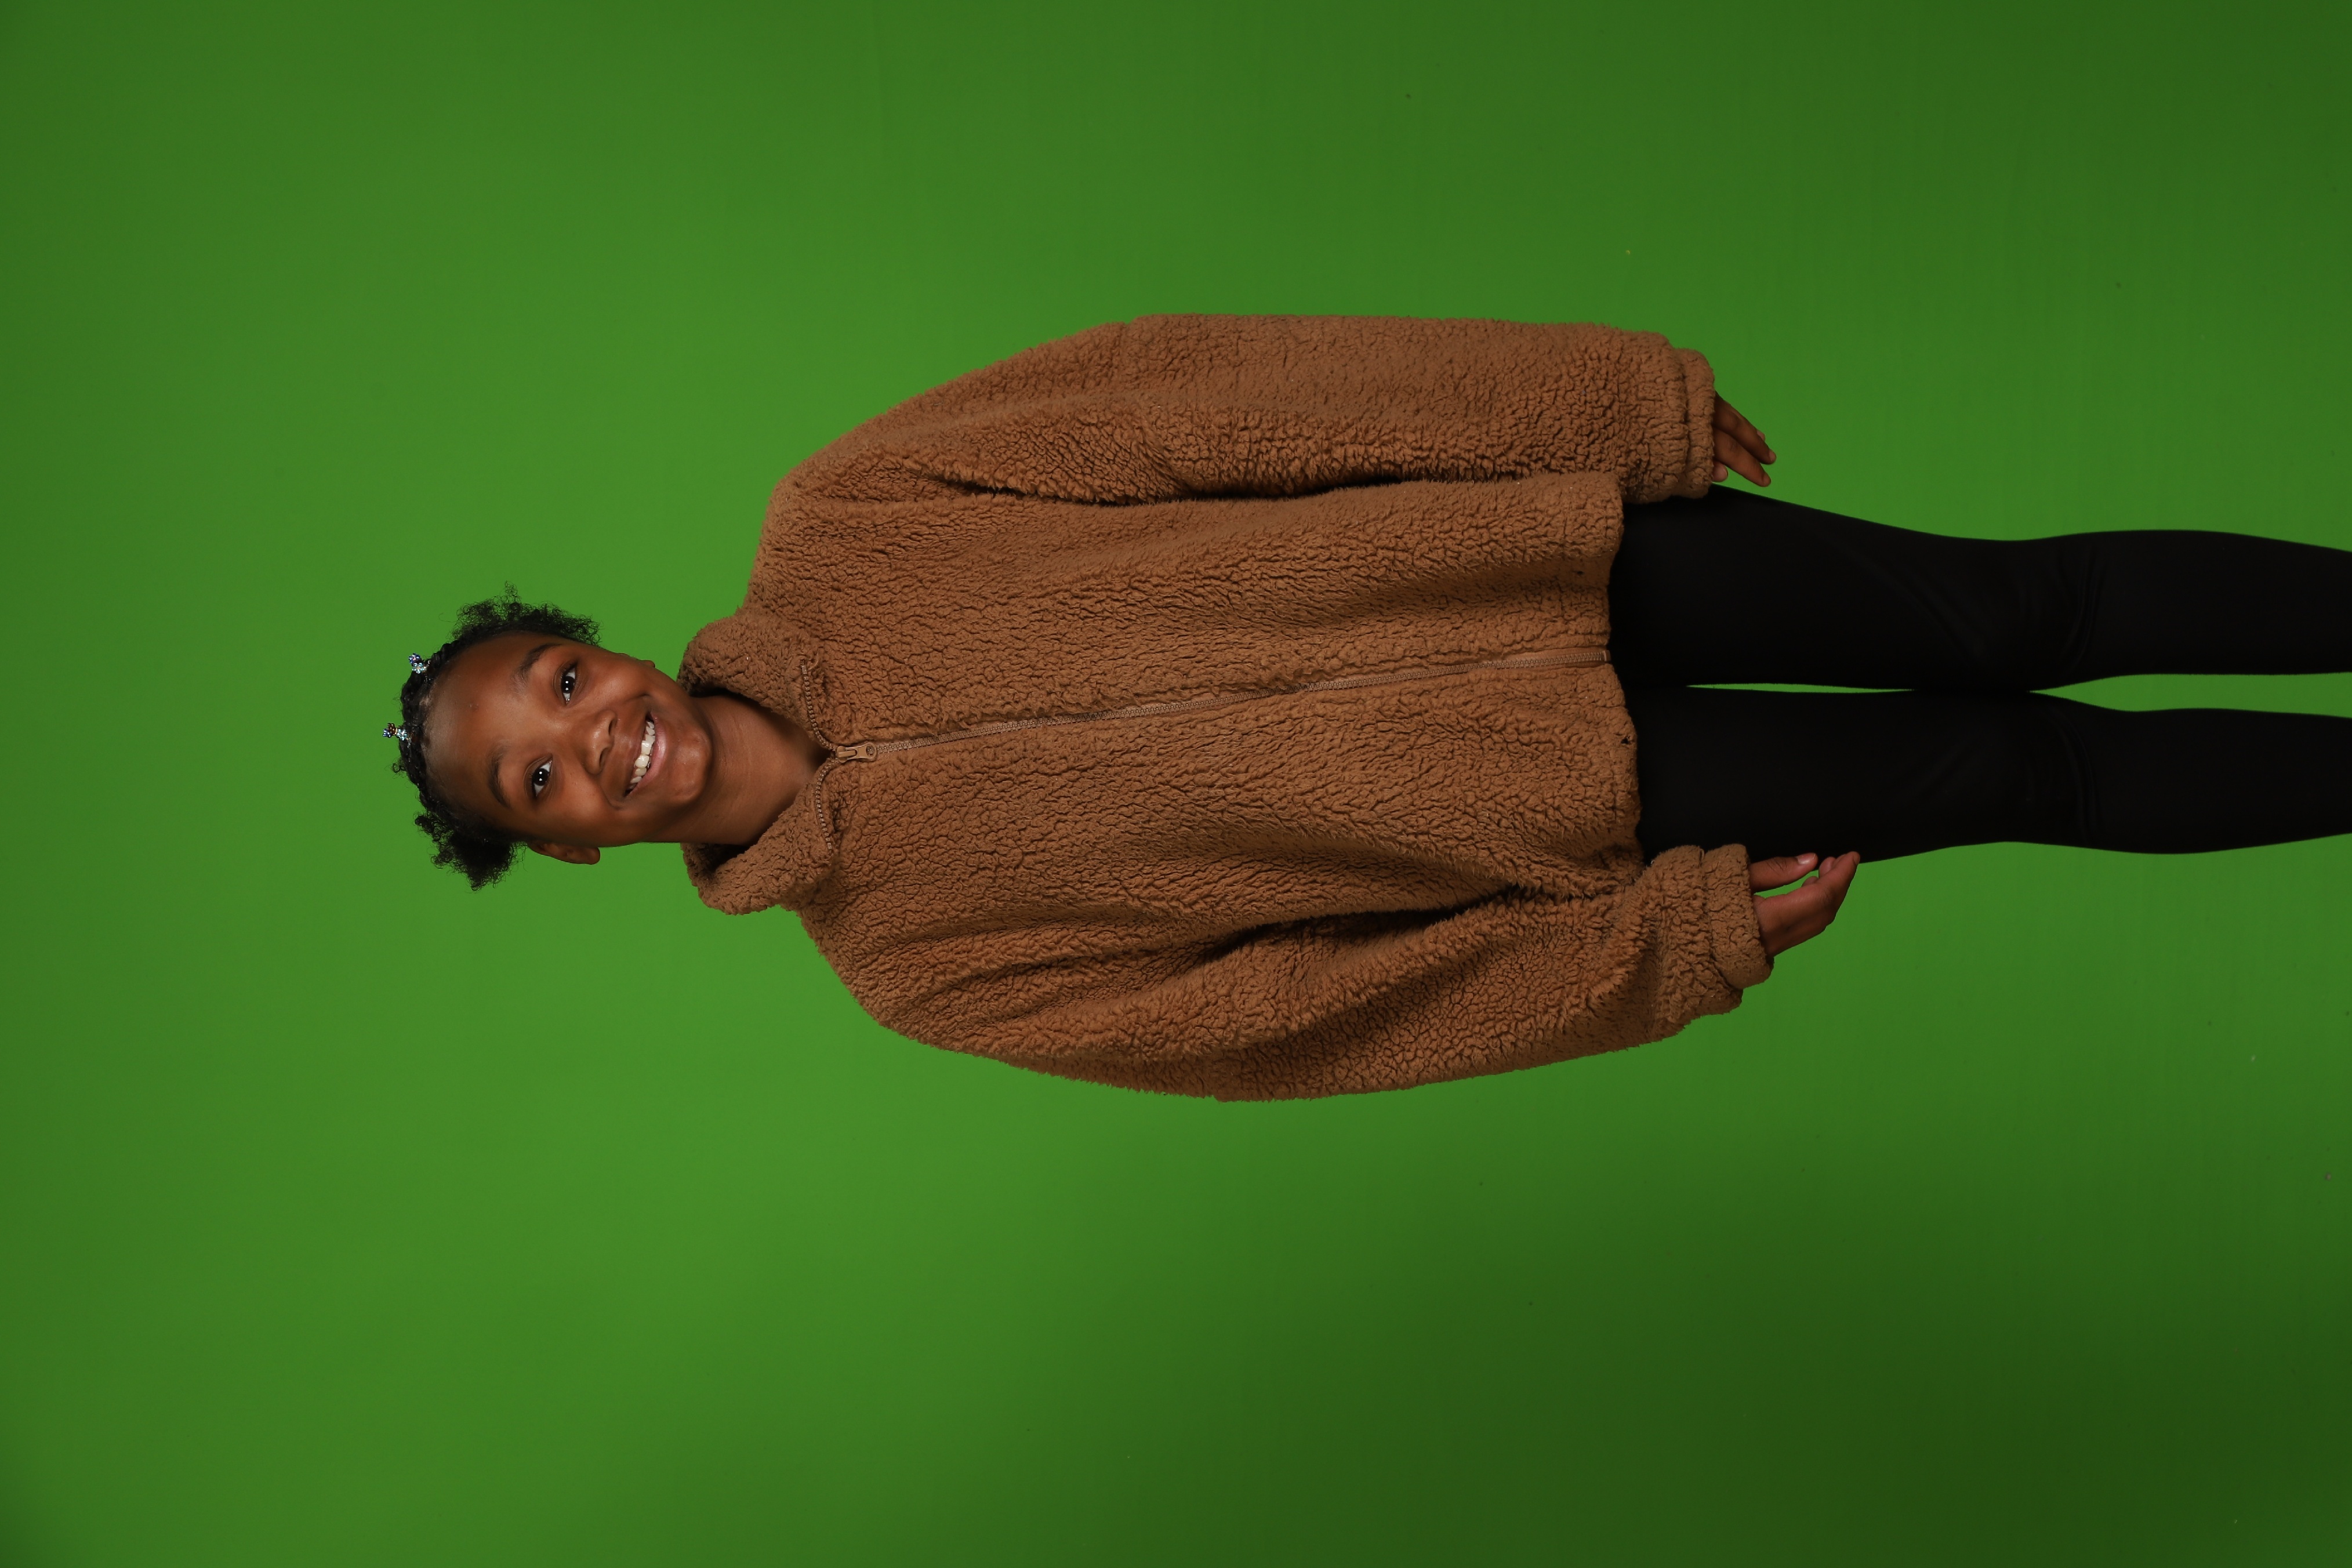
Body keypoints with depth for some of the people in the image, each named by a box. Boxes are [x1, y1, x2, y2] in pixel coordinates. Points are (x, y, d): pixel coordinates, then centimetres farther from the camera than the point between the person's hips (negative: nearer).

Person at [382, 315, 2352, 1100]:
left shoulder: (826, 530, -5)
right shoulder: (910, 955, -4)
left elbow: (1164, 388, -7)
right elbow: (1272, 1010, -6)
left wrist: (1598, 387, -10)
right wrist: (1664, 950, -11)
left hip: (1529, 543, 2)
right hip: (1551, 801, -1)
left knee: (2012, 611, -2)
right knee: (2026, 767, -2)